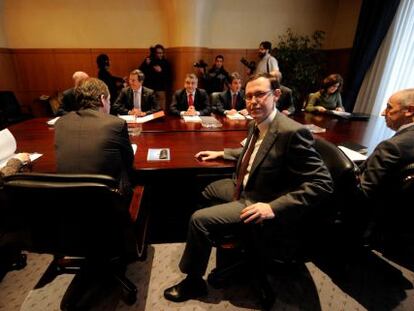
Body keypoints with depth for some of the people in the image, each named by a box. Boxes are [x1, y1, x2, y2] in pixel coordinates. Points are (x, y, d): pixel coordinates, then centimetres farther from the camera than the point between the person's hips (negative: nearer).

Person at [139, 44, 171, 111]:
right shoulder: (148, 60, 7)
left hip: (161, 89, 0)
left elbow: (169, 76, 2)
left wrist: (161, 71, -12)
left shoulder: (165, 62, 7)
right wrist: (146, 64, -12)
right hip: (149, 88, 0)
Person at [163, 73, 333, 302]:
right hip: (244, 188, 9)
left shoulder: (292, 132, -27)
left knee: (199, 219, -15)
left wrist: (273, 208, -31)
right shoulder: (257, 124, 0)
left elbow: (321, 183, -26)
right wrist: (221, 154, 15)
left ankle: (194, 282, 11)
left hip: (258, 203, -9)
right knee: (203, 191, 26)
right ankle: (206, 237, 51)